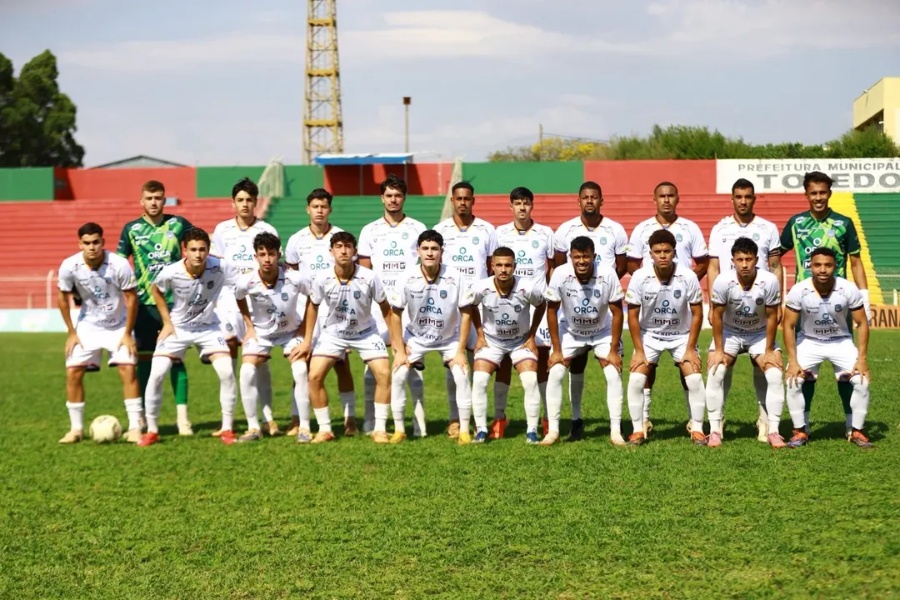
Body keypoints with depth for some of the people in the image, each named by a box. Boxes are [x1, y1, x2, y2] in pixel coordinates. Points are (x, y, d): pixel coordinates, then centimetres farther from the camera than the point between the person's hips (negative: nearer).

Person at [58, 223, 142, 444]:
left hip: (118, 326, -2)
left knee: (128, 369, -14)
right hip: (88, 325, 2)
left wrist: (127, 334, -12)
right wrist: (71, 332, -1)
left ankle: (135, 428, -8)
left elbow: (131, 297, -14)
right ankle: (76, 428, 8)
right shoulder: (69, 266, -19)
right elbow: (63, 297, -2)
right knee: (73, 372, -5)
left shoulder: (119, 265, -25)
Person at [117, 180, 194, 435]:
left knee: (175, 357, -2)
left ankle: (183, 418, 2)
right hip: (144, 301, 1)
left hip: (173, 300, -1)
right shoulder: (131, 229, 5)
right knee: (144, 358, 4)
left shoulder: (178, 224, 4)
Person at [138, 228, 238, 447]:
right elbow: (155, 289, 0)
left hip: (208, 327, 0)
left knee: (227, 372, -15)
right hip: (178, 328, 0)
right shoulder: (171, 272, -22)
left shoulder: (220, 268, -26)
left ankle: (227, 429, 2)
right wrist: (167, 322, -2)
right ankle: (152, 431, 8)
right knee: (156, 375, -11)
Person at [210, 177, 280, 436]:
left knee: (259, 359, -2)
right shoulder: (222, 230, 9)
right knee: (227, 359, 1)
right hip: (229, 301, 2)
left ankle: (268, 418, 3)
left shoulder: (267, 231, 3)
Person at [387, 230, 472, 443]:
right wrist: (400, 350, -9)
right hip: (415, 337, 1)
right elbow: (395, 312, -9)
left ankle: (464, 431, -2)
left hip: (449, 338, -1)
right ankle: (399, 430, 2)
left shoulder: (454, 277, -23)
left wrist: (460, 350, -13)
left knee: (461, 376, -16)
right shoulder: (408, 278, -21)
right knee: (398, 375, -12)